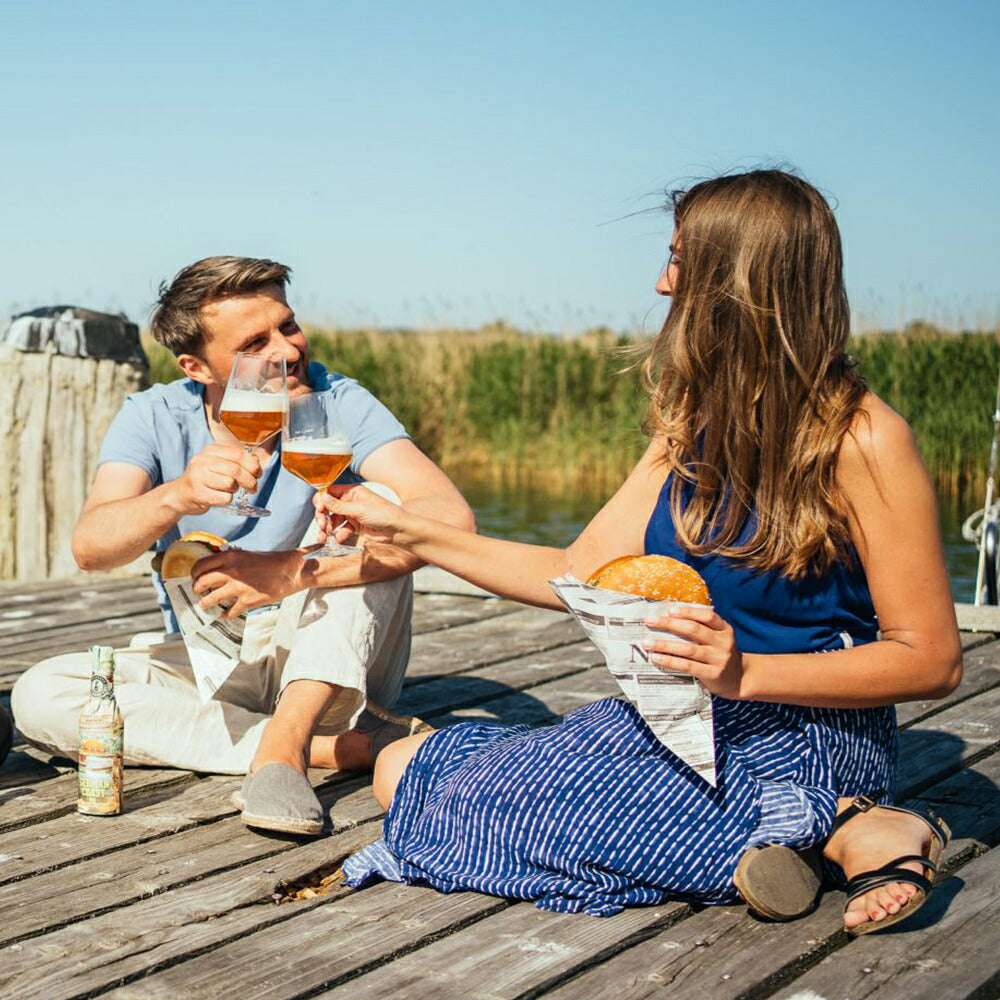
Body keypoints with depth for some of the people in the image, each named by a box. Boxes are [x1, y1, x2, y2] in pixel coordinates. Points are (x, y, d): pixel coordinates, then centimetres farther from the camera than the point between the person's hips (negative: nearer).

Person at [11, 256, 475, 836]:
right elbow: (90, 546, -23)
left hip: (330, 667, -2)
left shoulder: (338, 405, -13)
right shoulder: (155, 418, -7)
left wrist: (296, 571, -39)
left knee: (375, 502, -23)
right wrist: (177, 497, -45)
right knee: (40, 695, -22)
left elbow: (452, 517, -29)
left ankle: (283, 744, -34)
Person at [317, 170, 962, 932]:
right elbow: (578, 574, 11)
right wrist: (403, 529, 11)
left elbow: (933, 659, -14)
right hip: (681, 725, 9)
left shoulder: (862, 441, -14)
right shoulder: (694, 426, 9)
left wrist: (743, 671, -25)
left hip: (800, 738, -9)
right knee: (408, 769, 3)